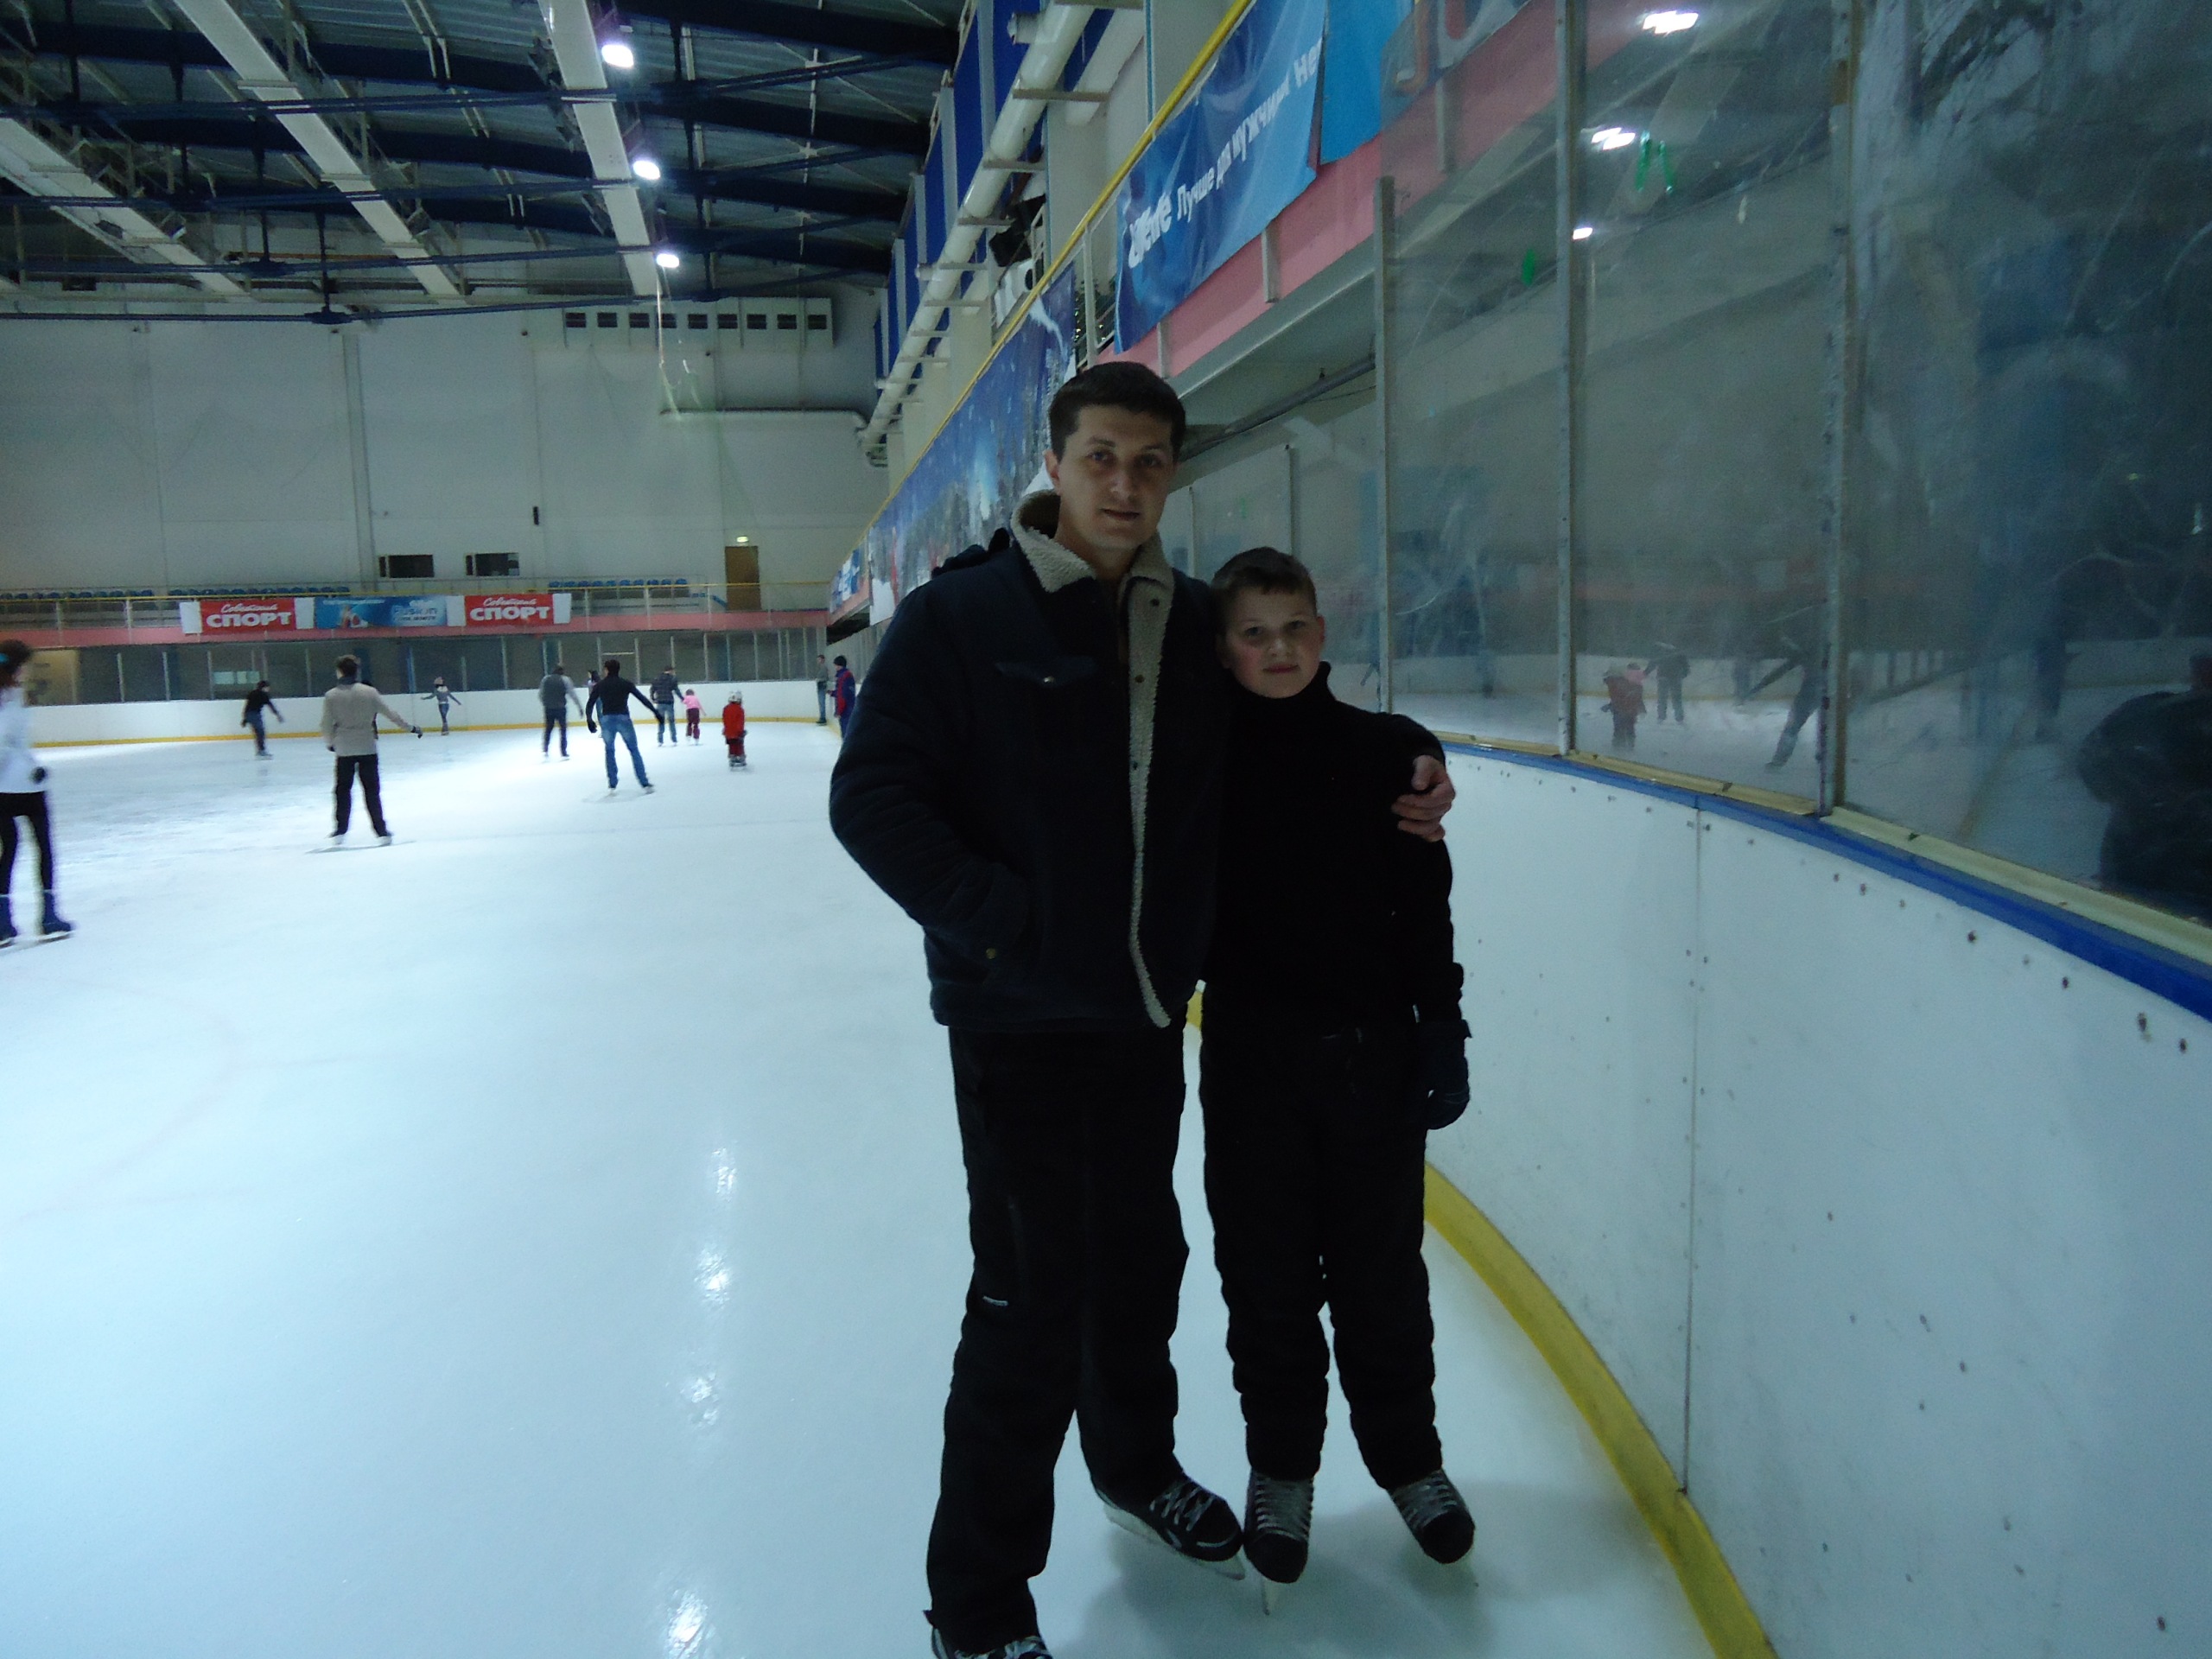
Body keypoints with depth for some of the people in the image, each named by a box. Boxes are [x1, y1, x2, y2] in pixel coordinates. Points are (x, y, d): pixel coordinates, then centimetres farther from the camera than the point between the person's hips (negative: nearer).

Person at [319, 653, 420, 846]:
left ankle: (340, 832, 16)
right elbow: (390, 713, -2)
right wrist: (412, 727, 9)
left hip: (344, 750, 0)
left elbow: (327, 724, 0)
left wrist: (329, 743, 18)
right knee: (371, 790, 5)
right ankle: (381, 832, 3)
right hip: (367, 748, 0)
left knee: (343, 789, 14)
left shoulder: (331, 696, -5)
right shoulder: (369, 692, -7)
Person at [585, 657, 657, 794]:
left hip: (607, 720, 1)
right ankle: (644, 784, 1)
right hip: (623, 719, -1)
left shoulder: (599, 685, 6)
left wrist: (589, 719, 12)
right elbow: (642, 698, 3)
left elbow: (590, 704, 3)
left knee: (610, 751, 17)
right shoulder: (626, 684, 4)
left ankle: (612, 785, 13)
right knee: (634, 750, 6)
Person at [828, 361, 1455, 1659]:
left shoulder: (1193, 623, 5)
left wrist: (1397, 789, 0)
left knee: (1142, 1260, 21)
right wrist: (999, 919, -19)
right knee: (1032, 1301, 1)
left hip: (1149, 1017, 6)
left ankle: (1137, 1464, 48)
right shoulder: (962, 615, -10)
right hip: (1018, 1020, -5)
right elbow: (872, 796, -13)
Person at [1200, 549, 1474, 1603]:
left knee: (1382, 1270, 14)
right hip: (1254, 1050, 0)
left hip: (1375, 1045, 1)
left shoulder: (1386, 752, -4)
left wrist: (1442, 1032, -1)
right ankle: (1280, 1466, 32)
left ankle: (1408, 1457, 35)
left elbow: (1425, 904, 0)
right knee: (1268, 1275, 11)